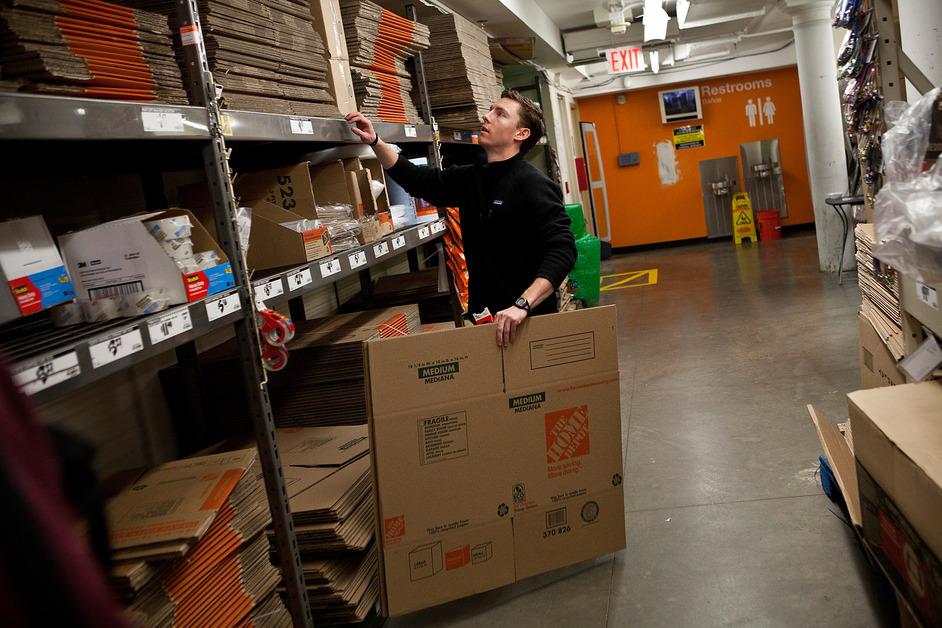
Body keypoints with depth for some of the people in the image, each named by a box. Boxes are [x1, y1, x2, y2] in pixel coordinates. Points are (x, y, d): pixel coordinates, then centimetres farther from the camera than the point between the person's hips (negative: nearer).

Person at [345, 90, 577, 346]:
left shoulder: (533, 185, -16)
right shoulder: (472, 179, 8)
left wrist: (523, 305, -36)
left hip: (527, 321, -7)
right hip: (484, 316, 7)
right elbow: (419, 181, 18)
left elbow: (562, 250, -25)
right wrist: (375, 141, 7)